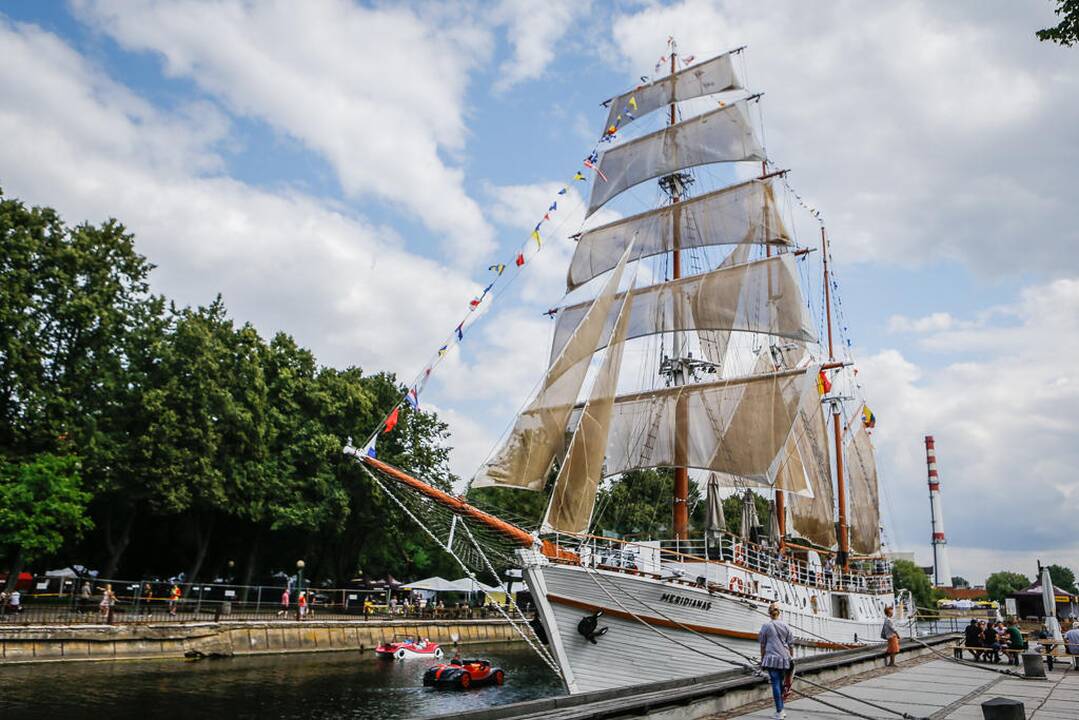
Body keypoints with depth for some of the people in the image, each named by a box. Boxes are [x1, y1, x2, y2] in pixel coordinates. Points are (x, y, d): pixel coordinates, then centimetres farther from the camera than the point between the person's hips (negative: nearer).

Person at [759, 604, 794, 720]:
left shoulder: (765, 626, -1)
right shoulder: (785, 626, 6)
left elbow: (762, 645, 3)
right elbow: (791, 644, 8)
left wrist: (762, 659, 12)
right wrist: (791, 658, 18)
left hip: (772, 658, -3)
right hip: (784, 658, 3)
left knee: (775, 684, -3)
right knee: (780, 683, 15)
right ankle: (781, 710, 23)